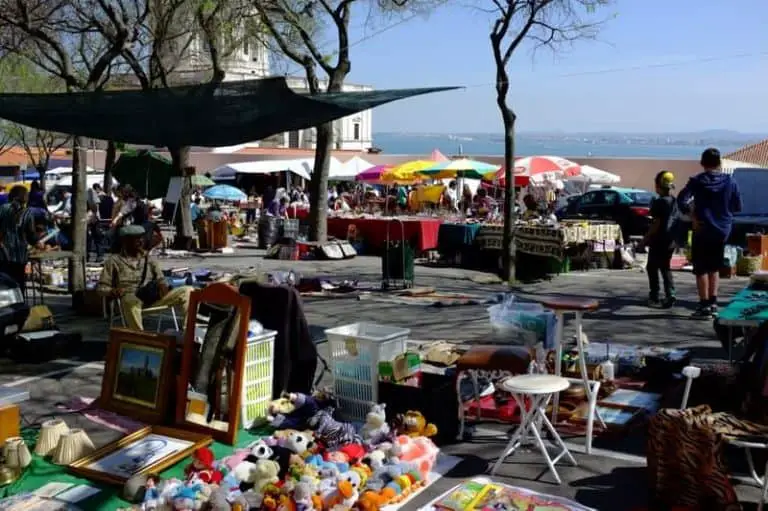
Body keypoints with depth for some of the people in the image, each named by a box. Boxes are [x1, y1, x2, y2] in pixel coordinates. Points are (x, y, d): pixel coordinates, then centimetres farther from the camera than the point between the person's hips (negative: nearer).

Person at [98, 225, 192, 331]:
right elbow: (102, 287, 7)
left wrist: (162, 286, -5)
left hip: (154, 297, 4)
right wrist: (113, 292, -16)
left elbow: (160, 279, 20)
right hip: (131, 298, -4)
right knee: (131, 300, -43)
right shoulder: (114, 260, 11)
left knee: (187, 290, -17)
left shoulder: (148, 258, 23)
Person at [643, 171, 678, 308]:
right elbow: (675, 221, 13)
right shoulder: (674, 201, 8)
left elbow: (656, 223, -18)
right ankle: (670, 295, 6)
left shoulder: (659, 202, -16)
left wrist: (646, 238, -10)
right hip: (670, 240, 8)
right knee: (665, 267, 16)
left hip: (659, 240, -8)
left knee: (652, 268, 2)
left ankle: (654, 297, 1)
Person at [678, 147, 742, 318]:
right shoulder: (730, 181, 0)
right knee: (714, 268, 17)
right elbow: (738, 206, 4)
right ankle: (713, 303, 17)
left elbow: (682, 200, -19)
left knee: (701, 269, 3)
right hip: (722, 230, 4)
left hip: (703, 231, -3)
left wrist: (692, 213, -8)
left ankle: (705, 305, 0)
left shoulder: (697, 181, -8)